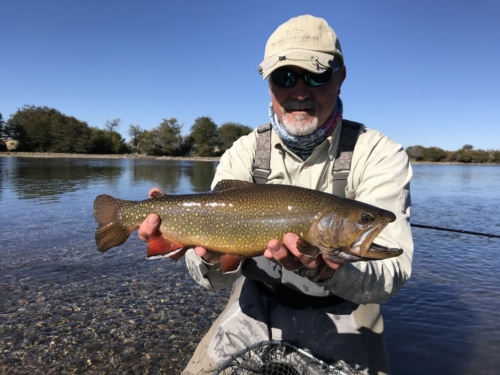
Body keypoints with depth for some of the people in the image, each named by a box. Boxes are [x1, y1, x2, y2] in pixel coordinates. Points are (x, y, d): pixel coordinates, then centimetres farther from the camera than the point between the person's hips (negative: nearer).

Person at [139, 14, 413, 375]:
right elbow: (219, 277, -12)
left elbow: (392, 271, -22)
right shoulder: (243, 154, -8)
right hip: (257, 304, 2)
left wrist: (326, 268, -42)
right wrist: (209, 258, -35)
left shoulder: (380, 154, -13)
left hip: (341, 311, -1)